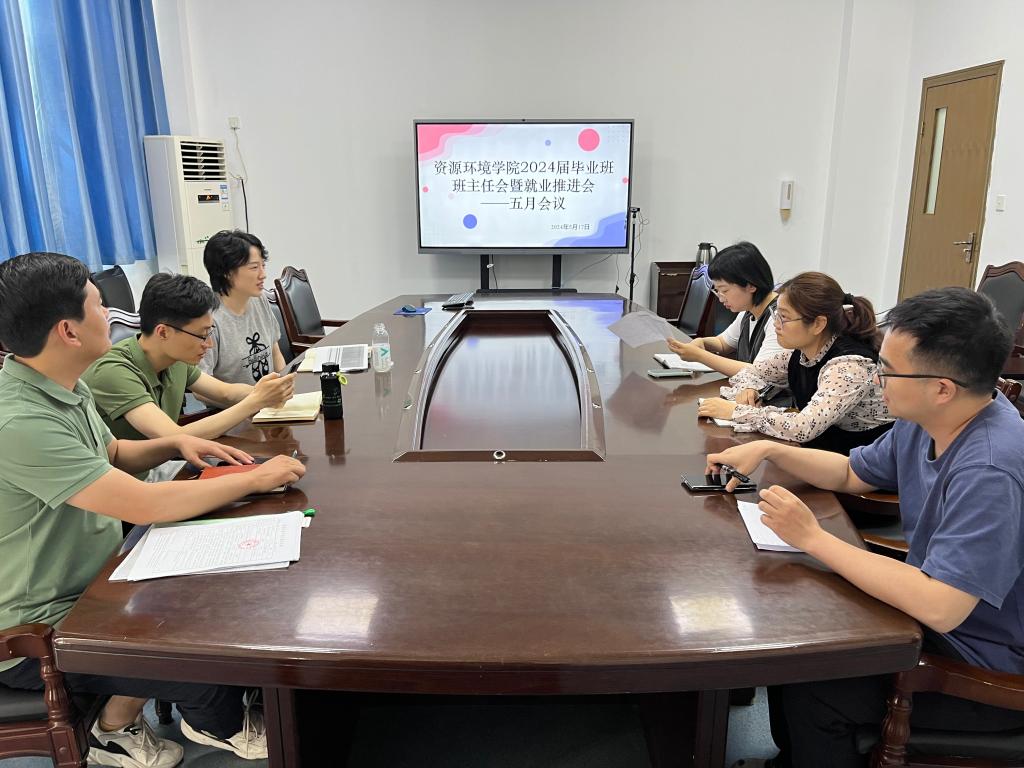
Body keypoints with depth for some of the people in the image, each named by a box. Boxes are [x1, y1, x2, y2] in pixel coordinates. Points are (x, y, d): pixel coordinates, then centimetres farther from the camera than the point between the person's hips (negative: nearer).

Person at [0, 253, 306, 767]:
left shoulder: (63, 388, -1)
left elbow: (112, 456, 17)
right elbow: (145, 505, -33)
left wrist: (176, 444, -3)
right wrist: (256, 479, -22)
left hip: (88, 584, 9)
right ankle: (222, 725, 23)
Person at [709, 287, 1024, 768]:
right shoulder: (926, 423, -5)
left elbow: (938, 608, -37)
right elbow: (850, 473, 12)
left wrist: (813, 538, -30)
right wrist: (768, 450, -2)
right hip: (936, 610, 8)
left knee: (810, 691, -15)